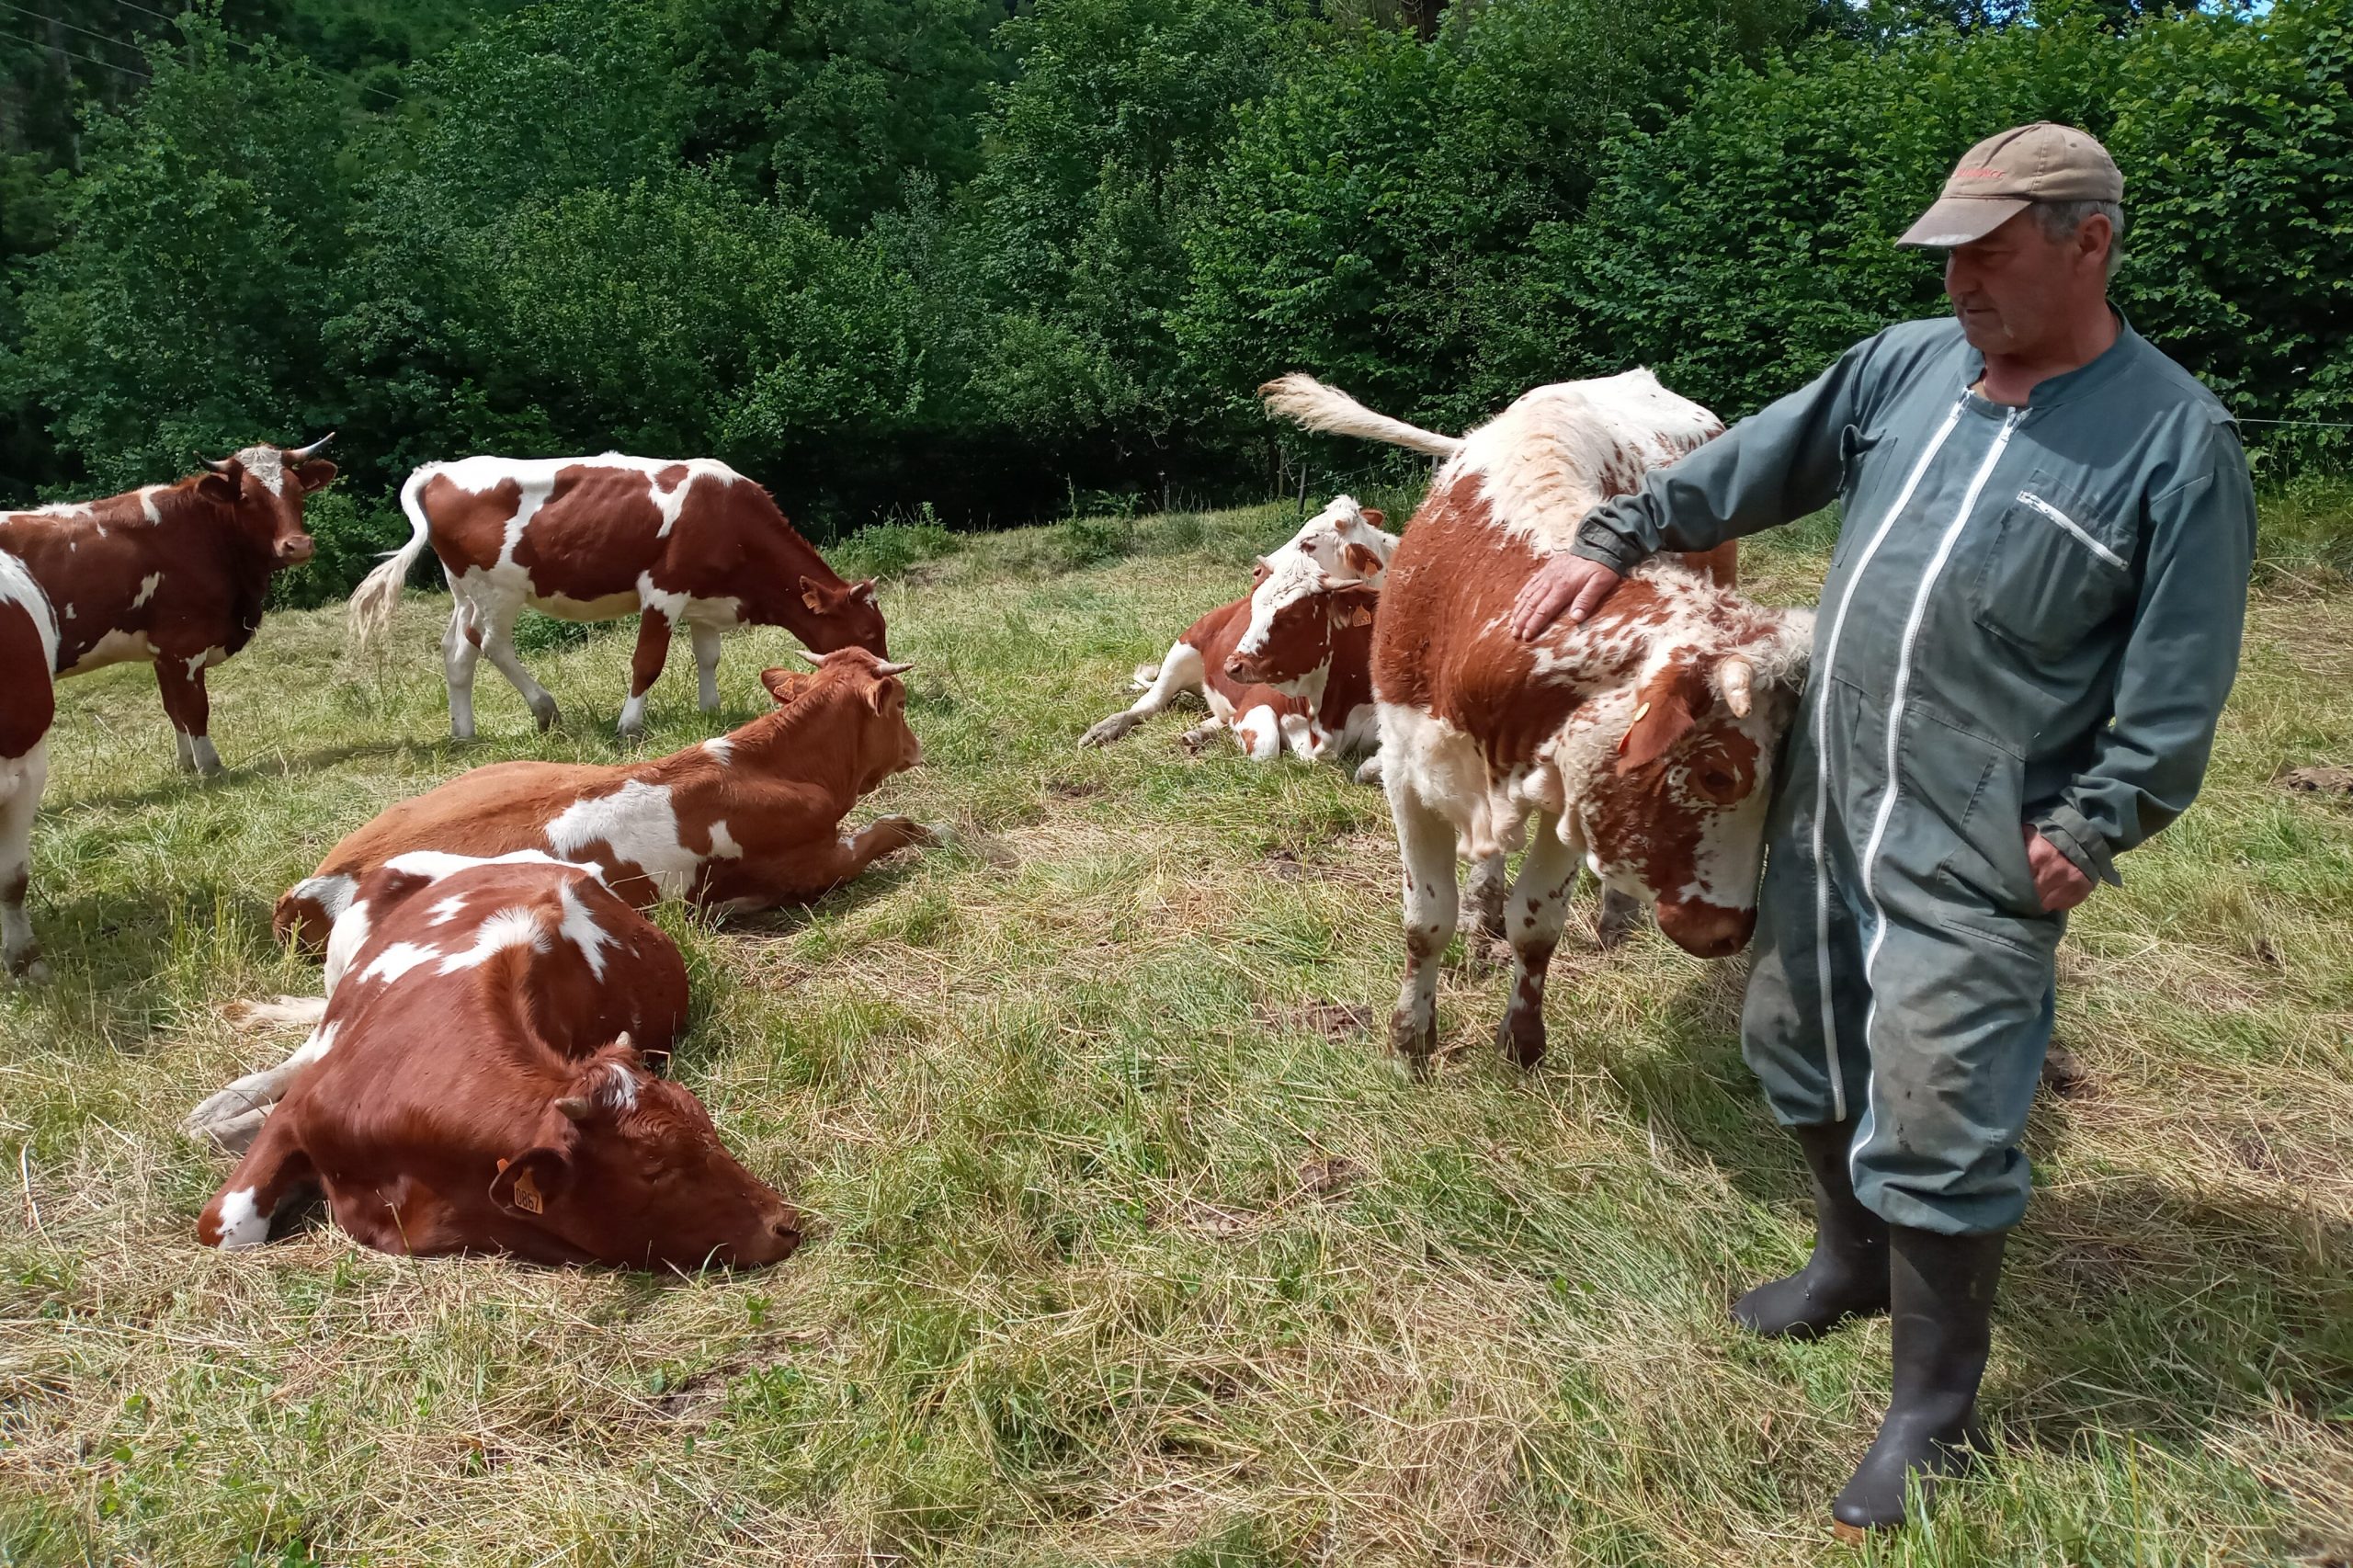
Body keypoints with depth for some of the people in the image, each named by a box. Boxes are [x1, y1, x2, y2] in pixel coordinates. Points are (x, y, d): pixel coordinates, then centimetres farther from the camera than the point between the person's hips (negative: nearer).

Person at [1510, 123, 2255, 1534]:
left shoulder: (2176, 442, -10)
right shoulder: (1908, 364, 5)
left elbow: (2177, 691, -9)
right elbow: (1756, 464, 10)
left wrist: (2088, 833, -12)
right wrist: (1618, 540, 4)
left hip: (1972, 860, -6)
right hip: (1824, 807, 6)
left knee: (1934, 1134, -1)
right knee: (1798, 1043, 20)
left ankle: (1935, 1411, 22)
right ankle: (1857, 1262, 46)